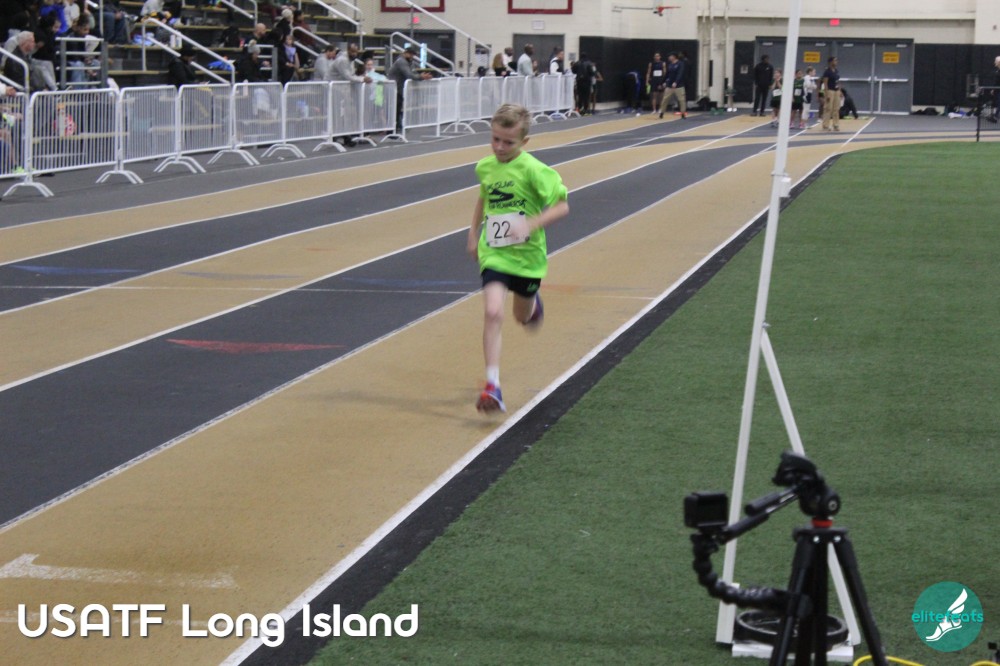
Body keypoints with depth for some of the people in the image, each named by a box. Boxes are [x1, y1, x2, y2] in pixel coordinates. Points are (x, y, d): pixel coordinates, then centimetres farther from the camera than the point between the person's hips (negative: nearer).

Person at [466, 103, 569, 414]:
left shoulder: (533, 170, -16)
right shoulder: (485, 167, 0)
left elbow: (562, 206, -16)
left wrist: (531, 225, -29)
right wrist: (474, 232, 22)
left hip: (527, 255, -2)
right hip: (493, 255, 2)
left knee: (522, 316, 19)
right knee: (492, 313, -19)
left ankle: (533, 303, 60)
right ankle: (492, 386, -20)